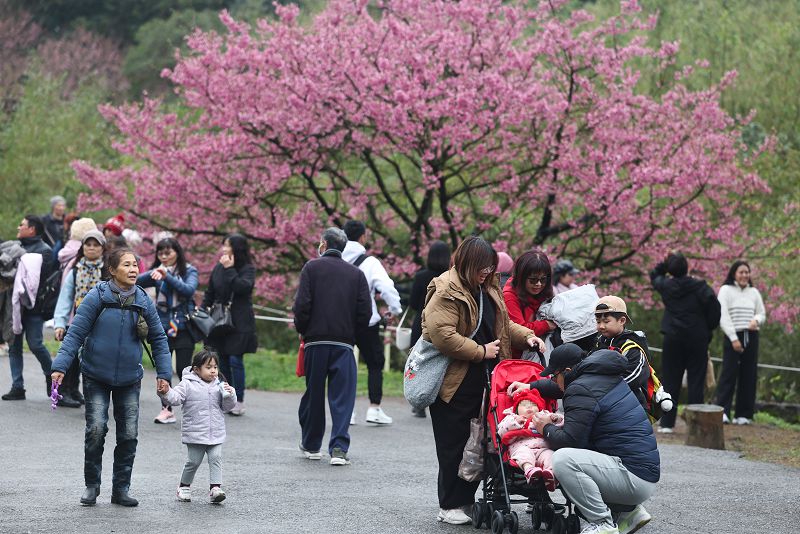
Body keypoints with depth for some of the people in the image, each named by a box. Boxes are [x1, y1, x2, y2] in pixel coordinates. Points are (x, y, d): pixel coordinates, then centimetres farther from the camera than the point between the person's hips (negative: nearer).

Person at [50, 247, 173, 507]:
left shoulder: (144, 302, -1)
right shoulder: (97, 297, -10)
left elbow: (159, 339, 8)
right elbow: (75, 333, -9)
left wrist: (163, 373, 3)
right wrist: (60, 365, -16)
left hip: (129, 379, 3)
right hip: (96, 377, -3)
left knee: (129, 434, 3)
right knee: (96, 428, -12)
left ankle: (121, 488, 15)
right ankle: (92, 485, 5)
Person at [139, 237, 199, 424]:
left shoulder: (189, 271, 0)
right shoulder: (156, 272, 5)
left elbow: (189, 289, -18)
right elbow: (137, 281, -10)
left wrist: (168, 276, -27)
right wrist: (153, 274, -28)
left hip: (183, 327, -3)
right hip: (162, 327, 3)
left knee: (183, 369, -7)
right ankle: (167, 409, 10)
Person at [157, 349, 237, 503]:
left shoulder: (219, 386, 8)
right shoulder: (188, 385, -4)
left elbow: (227, 406, 10)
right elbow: (175, 398, -12)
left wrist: (230, 395, -10)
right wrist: (166, 392, -32)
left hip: (215, 433, 3)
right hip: (195, 433, -3)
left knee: (215, 458, -9)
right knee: (193, 461, 3)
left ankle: (215, 488, -9)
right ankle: (184, 486, 22)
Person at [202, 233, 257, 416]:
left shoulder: (248, 269, -4)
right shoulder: (218, 268, 10)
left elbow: (243, 287, -22)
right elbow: (209, 294, 16)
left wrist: (229, 269, -18)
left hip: (239, 324, -5)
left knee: (235, 360, -7)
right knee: (223, 361, 6)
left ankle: (239, 401, -1)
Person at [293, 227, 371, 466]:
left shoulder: (312, 268, 0)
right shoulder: (357, 274, 7)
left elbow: (302, 305, -8)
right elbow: (365, 312, 2)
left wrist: (302, 330, 6)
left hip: (316, 341, -1)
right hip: (344, 343, 1)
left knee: (313, 394, 11)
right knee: (342, 396, 0)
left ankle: (311, 445, 22)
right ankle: (339, 448, -11)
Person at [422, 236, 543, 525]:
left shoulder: (487, 289, 13)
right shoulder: (447, 291, -16)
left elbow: (503, 324, 26)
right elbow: (442, 335, -25)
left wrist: (526, 336, 7)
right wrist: (481, 351, -18)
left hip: (481, 380, 8)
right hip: (453, 382, -8)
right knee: (454, 443, -1)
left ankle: (466, 499, 21)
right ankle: (449, 507, 7)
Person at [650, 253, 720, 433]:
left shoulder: (666, 285, 0)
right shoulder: (700, 286, -8)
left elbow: (654, 275, 22)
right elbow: (714, 307, -12)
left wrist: (666, 264, 14)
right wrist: (709, 329, 2)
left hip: (673, 339, 2)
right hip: (697, 340, -2)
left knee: (670, 381, 7)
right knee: (696, 381, 3)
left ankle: (666, 423, 5)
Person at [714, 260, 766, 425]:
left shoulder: (754, 292, 15)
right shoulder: (726, 290, 0)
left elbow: (762, 314, 19)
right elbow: (723, 316, -6)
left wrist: (756, 320, -7)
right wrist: (734, 338, -13)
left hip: (751, 336, 5)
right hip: (733, 336, -5)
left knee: (749, 376, 3)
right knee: (729, 373, -11)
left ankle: (744, 414, 7)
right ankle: (722, 411, -14)